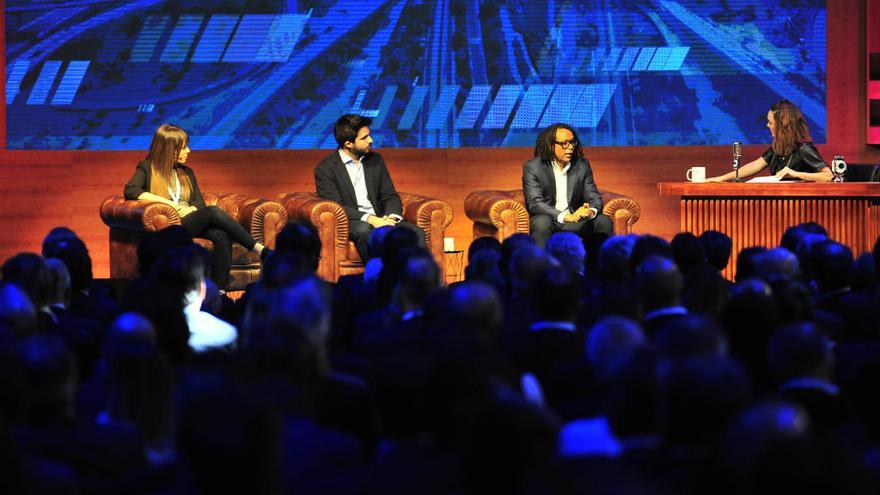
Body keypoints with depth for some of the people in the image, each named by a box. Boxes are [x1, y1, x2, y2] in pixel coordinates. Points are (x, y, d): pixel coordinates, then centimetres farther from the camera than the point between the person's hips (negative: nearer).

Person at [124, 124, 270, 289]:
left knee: (222, 236, -31)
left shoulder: (187, 173, 25)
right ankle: (261, 251, -32)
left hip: (191, 223, 5)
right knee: (214, 212, -31)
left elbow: (200, 204, 16)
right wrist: (167, 202, -12)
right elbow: (130, 191, -9)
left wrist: (190, 209, -9)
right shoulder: (147, 169, 10)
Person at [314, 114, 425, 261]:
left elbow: (390, 196, 14)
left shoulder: (375, 160, 14)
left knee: (416, 233, -21)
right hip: (349, 224, -5)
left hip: (378, 220, 5)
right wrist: (369, 219, -25)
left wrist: (392, 216, -10)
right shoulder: (325, 169, -3)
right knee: (364, 230, -39)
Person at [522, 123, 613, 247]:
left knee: (603, 221, -20)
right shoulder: (532, 168, -7)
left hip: (576, 221, 4)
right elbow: (535, 203, -17)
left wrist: (591, 211, -23)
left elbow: (594, 197, 4)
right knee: (542, 222, -35)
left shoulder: (582, 165, 6)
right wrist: (566, 217, -31)